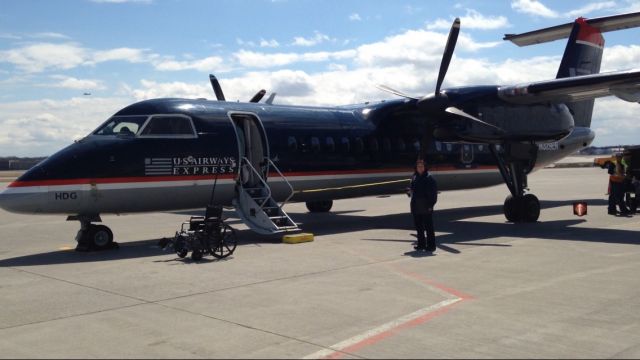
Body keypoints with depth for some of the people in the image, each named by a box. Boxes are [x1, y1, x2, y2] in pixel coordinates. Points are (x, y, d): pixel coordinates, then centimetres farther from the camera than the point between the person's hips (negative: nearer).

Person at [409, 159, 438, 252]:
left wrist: (431, 205, -14)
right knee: (418, 227, 13)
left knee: (428, 227, -1)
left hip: (426, 208, -7)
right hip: (416, 207, 7)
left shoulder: (429, 178, -9)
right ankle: (421, 244, 24)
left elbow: (434, 193, -10)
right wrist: (410, 193, 0)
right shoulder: (414, 177, 11)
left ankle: (431, 246, 5)